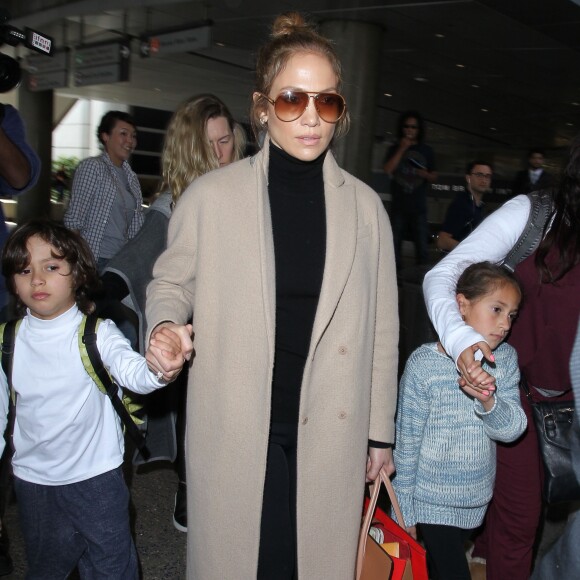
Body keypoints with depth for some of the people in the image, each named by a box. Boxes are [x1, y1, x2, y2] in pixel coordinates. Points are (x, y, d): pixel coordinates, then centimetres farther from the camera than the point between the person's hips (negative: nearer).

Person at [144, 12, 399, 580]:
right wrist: (165, 325, -16)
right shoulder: (210, 196, -5)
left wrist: (380, 431, 8)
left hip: (331, 435, 2)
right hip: (232, 432, -1)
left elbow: (382, 324, 5)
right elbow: (171, 281, 8)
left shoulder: (364, 205, 1)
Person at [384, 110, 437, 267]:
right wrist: (402, 149, -8)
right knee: (394, 244, -3)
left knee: (422, 246, -8)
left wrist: (426, 174, -7)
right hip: (399, 205, 0)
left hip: (419, 206, 0)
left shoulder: (426, 151, 11)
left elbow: (434, 176, 15)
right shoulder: (395, 149, 10)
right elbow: (388, 169, -6)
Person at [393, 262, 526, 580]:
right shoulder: (424, 363, -19)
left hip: (476, 497, 5)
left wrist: (488, 402, -32)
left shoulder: (506, 359, -5)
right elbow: (407, 440, -13)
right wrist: (403, 509, -8)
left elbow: (512, 429, -10)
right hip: (432, 499, -4)